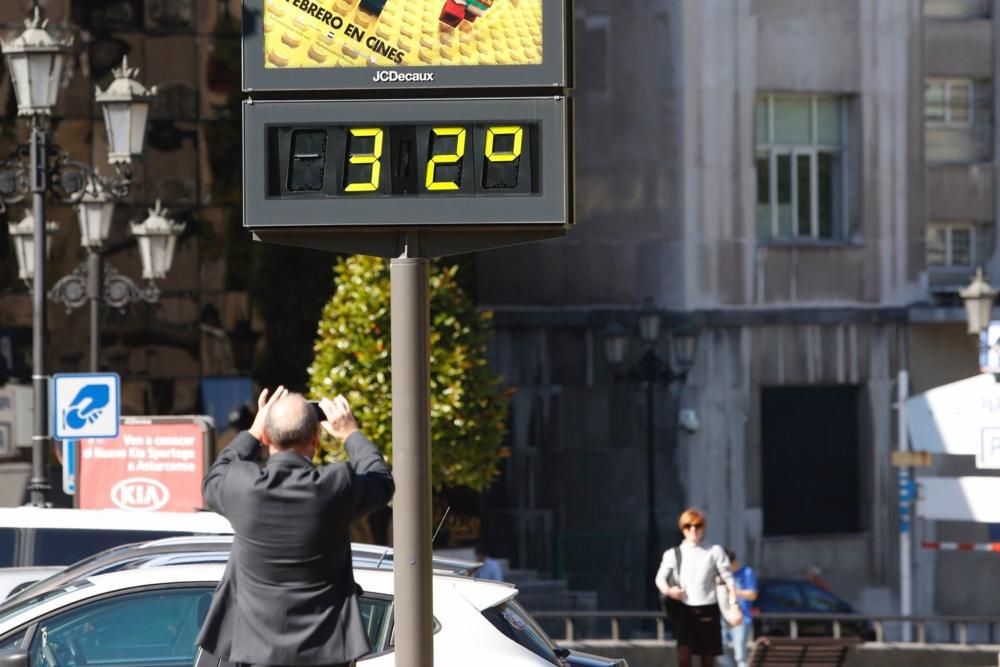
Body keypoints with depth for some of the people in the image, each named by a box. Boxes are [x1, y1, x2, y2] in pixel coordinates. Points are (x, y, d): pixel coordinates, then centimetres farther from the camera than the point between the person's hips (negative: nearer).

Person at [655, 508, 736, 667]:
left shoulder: (714, 551, 7)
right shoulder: (673, 553, 7)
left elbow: (728, 579, 4)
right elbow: (660, 577, 0)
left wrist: (733, 606, -7)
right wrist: (668, 590, -23)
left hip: (708, 611, 1)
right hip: (685, 610, -1)